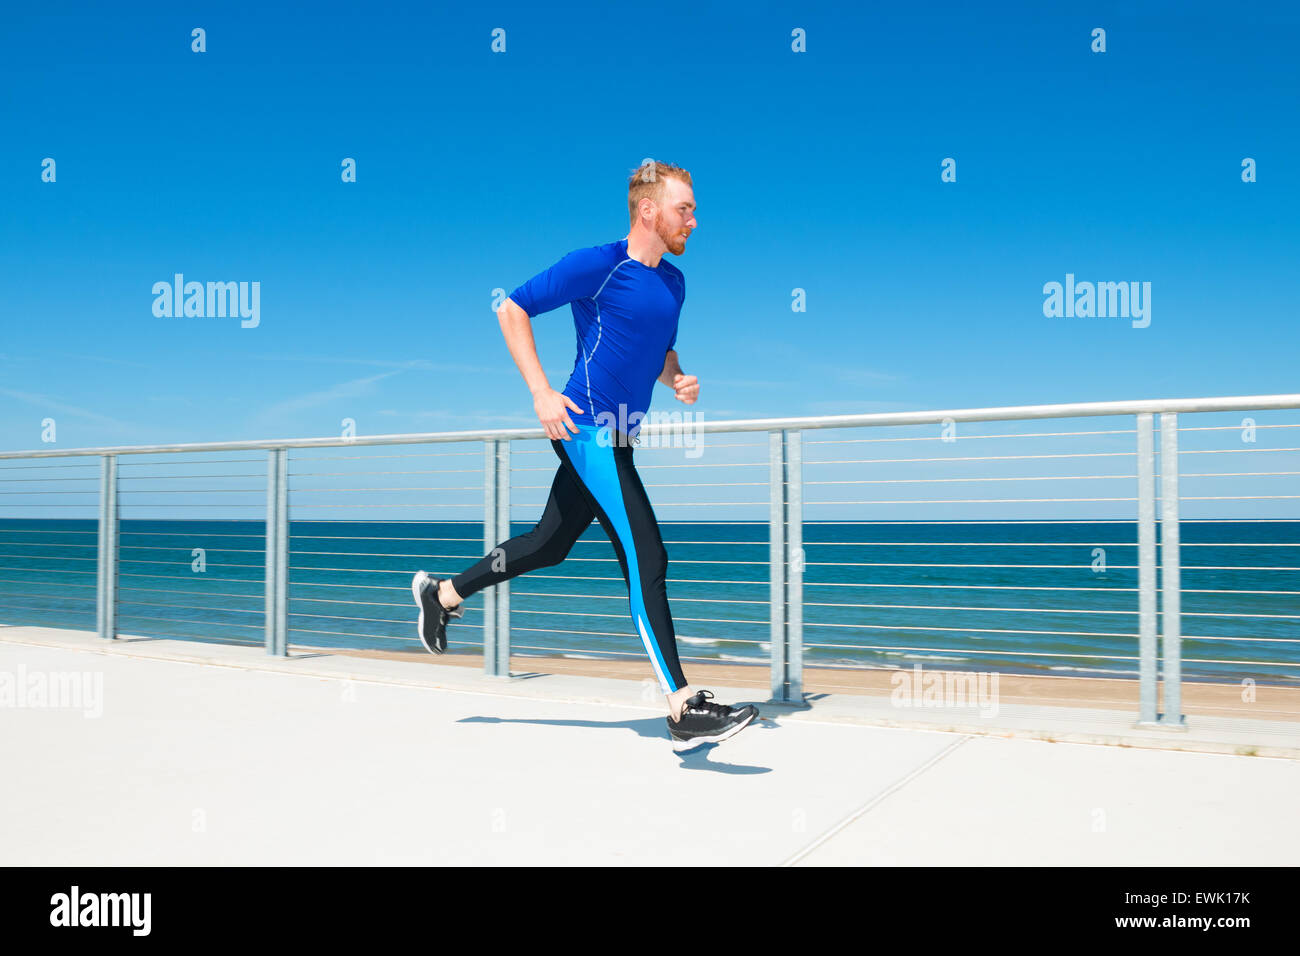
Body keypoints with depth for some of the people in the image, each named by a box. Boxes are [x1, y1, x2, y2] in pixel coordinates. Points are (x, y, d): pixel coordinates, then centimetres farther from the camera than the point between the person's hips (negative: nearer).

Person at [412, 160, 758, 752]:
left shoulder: (673, 281, 13)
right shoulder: (597, 264, -10)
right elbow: (512, 309, -7)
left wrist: (677, 380, 4)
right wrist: (541, 393, -14)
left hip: (613, 437, 9)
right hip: (589, 428, -9)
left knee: (550, 544, 18)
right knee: (646, 559, -13)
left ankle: (443, 593, 38)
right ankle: (683, 711, -9)